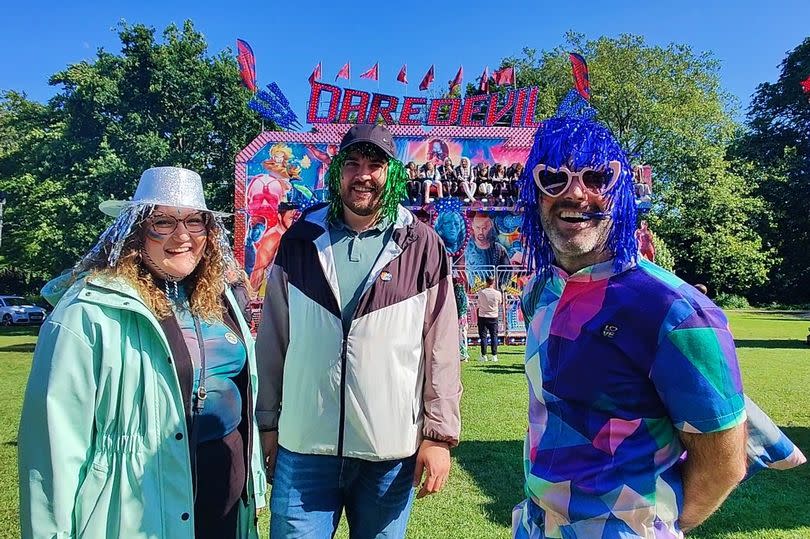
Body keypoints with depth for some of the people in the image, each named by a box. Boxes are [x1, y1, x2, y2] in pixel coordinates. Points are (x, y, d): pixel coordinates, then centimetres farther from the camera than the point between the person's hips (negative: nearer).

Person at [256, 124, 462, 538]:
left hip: (392, 453, 0)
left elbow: (441, 349, -2)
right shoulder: (300, 240, 2)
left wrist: (439, 434, -3)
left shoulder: (422, 247, -3)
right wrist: (268, 422, 9)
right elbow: (272, 341, 7)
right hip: (303, 447, 1)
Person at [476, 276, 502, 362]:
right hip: (494, 317, 1)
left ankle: (484, 356, 3)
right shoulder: (497, 293, -9)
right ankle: (494, 356, 8)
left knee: (483, 336, 5)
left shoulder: (481, 292, -10)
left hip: (482, 316, -1)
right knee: (494, 336, 9)